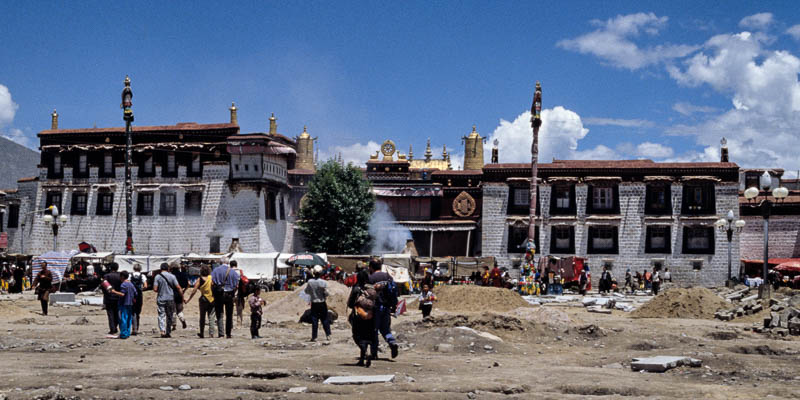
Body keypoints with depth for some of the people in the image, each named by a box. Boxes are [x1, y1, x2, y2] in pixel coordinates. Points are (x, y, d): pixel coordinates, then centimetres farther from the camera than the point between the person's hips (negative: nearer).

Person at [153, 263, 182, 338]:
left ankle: (162, 331, -15)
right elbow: (178, 288, -5)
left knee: (161, 316, 1)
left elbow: (155, 289, -9)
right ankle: (168, 332, 15)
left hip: (161, 299, -1)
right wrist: (182, 296, 4)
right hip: (170, 299, 1)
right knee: (169, 316, 11)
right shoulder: (172, 276, -2)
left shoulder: (157, 277, -3)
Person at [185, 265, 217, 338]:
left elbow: (194, 291, -7)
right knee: (211, 317, 3)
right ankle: (211, 333, -4)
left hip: (204, 299, -1)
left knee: (202, 317, 12)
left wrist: (188, 299, -1)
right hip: (213, 299, 1)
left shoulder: (200, 280, -5)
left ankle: (201, 333, 19)